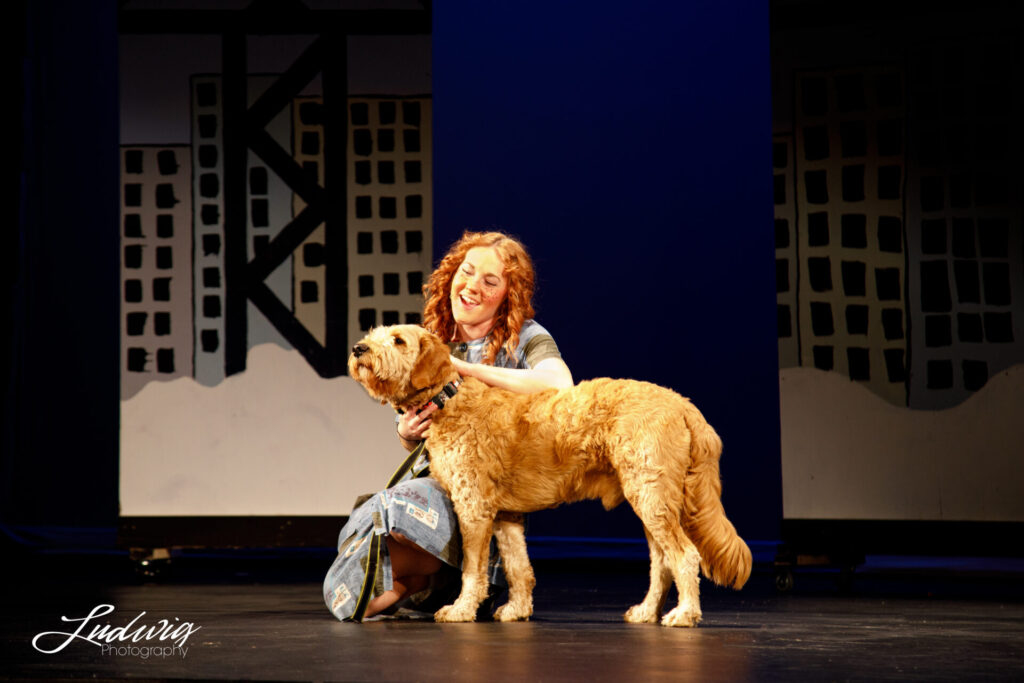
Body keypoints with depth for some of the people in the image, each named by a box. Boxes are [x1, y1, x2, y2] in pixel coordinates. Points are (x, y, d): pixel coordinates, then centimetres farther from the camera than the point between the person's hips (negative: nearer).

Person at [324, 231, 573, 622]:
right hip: (427, 478, 6)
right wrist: (406, 432, -6)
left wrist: (466, 368, -23)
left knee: (396, 508, -33)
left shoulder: (525, 338, -2)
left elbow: (560, 384, -27)